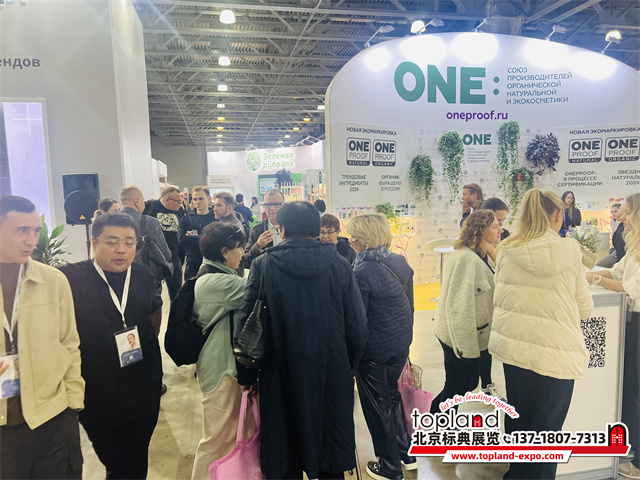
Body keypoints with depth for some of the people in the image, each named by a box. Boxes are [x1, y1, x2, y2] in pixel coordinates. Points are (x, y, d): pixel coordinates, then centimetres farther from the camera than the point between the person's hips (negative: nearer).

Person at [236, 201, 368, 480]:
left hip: (283, 376, -1)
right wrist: (349, 367, 10)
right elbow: (357, 326, -5)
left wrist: (246, 375, 2)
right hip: (332, 378, 1)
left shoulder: (264, 265, -10)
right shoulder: (338, 265, -7)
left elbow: (246, 324, -10)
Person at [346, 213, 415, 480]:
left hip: (374, 348, -7)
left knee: (377, 403, 13)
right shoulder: (401, 263, -2)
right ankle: (407, 454, 38)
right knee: (391, 393, 26)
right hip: (401, 342, 7)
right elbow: (409, 303, 7)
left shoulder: (363, 272, -23)